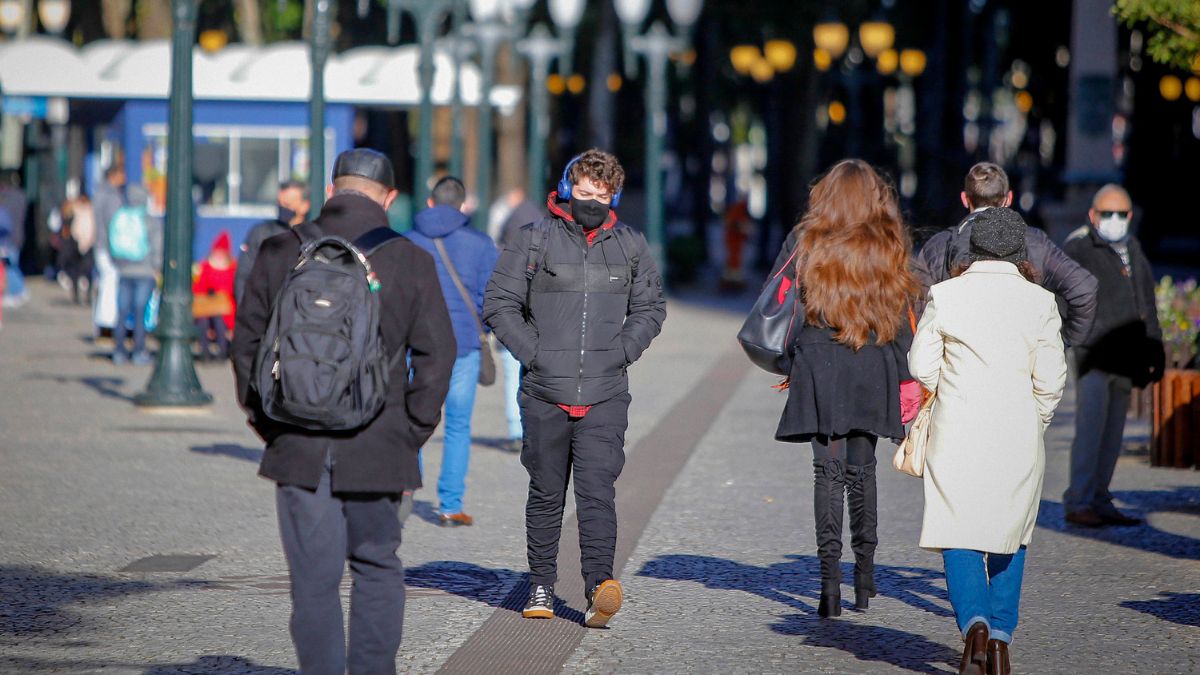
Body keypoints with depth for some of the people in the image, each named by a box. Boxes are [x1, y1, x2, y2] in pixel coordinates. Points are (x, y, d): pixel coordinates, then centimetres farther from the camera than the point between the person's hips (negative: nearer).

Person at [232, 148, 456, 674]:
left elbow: (247, 344, 3)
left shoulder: (279, 254, 0)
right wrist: (411, 433, 6)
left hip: (298, 448, 0)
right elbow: (436, 355, -3)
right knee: (377, 571, 15)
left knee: (314, 581, 5)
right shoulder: (411, 262, -3)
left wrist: (265, 422, 12)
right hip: (377, 451, 0)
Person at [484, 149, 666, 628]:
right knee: (546, 493, 9)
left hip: (606, 396, 0)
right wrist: (532, 352, -7)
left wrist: (622, 351, 2)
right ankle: (541, 586, 20)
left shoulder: (630, 246, 9)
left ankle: (599, 584, -21)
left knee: (597, 489, -14)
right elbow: (500, 303, 2)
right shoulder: (534, 241, 1)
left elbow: (650, 308, 18)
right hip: (545, 394, 0)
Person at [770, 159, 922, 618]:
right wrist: (907, 379, 10)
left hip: (819, 367, -2)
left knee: (828, 471, 0)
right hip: (874, 372, 2)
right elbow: (907, 314, 5)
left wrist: (785, 357, 7)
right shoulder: (892, 246, 3)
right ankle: (864, 575, 16)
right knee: (862, 468, 14)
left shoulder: (805, 242, -2)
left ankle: (830, 576, -11)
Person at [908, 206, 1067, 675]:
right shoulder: (1040, 301, -1)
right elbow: (1051, 378, -3)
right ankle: (1001, 637, 10)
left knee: (958, 534, 2)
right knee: (1010, 538, 14)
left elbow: (922, 366, -1)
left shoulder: (944, 296, -2)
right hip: (1020, 437, 1)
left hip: (957, 431, -1)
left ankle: (975, 623, -19)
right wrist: (1034, 423, 13)